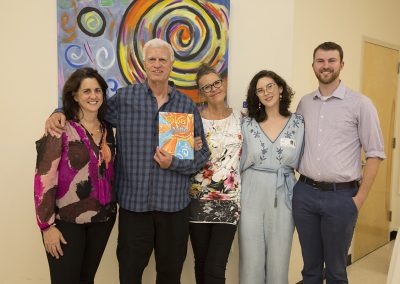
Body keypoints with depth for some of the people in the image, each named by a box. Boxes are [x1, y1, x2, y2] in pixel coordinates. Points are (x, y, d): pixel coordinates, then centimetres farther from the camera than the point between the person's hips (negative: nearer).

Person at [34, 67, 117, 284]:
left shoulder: (107, 130, 8)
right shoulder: (61, 129, -10)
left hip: (102, 219, 5)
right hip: (66, 221, -5)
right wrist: (47, 225, -15)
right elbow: (44, 178, -13)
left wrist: (112, 208, 12)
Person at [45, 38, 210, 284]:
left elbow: (202, 153, 5)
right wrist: (60, 113, -5)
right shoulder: (125, 98, 0)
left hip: (174, 202, 1)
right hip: (133, 200, -1)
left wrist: (174, 163, -11)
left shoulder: (187, 105, 3)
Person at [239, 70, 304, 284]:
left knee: (278, 260, 8)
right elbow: (240, 163, 4)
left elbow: (298, 162, 7)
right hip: (252, 195, 0)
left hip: (283, 196, 0)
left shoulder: (298, 123, 1)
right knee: (251, 259, 6)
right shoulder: (247, 124, 2)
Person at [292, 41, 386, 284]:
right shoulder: (304, 103, 8)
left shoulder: (360, 104, -5)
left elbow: (375, 153, -5)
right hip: (304, 193, 4)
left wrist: (360, 198, -8)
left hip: (341, 196, -3)